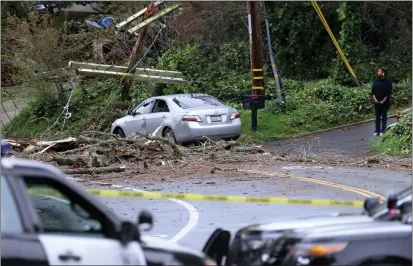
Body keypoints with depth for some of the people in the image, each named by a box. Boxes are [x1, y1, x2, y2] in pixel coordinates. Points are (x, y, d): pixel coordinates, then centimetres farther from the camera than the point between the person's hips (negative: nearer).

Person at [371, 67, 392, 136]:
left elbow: (389, 92, -7)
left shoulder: (388, 81, -5)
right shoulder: (375, 81, 7)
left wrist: (384, 100, -13)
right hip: (377, 102, 4)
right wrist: (375, 99, -6)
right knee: (377, 117, 4)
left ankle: (383, 130, 9)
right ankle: (377, 131, 8)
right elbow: (373, 91, 9)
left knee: (384, 117, 3)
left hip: (384, 102, -4)